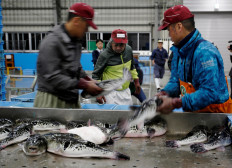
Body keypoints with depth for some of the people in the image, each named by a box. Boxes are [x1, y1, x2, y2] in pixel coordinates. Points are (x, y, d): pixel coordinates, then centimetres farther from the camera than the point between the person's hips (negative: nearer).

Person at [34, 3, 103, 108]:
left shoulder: (76, 42, 11)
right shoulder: (52, 42, -14)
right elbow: (52, 77, -20)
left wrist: (89, 80, 3)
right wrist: (85, 85, -21)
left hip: (72, 101, 7)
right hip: (52, 101, -7)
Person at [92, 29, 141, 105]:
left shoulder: (129, 50, -1)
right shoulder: (105, 55, -18)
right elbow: (96, 74, -11)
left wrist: (136, 81, 18)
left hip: (125, 91, 6)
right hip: (111, 93, -6)